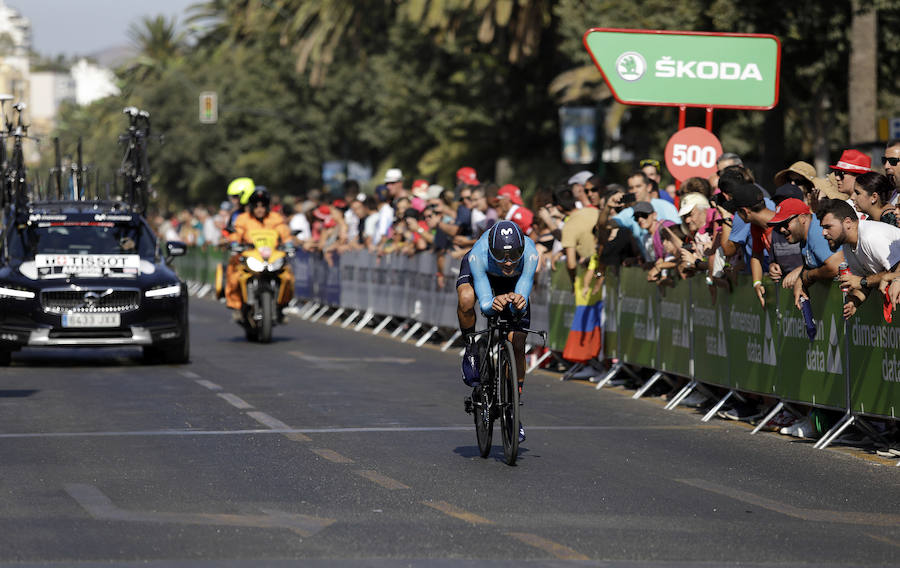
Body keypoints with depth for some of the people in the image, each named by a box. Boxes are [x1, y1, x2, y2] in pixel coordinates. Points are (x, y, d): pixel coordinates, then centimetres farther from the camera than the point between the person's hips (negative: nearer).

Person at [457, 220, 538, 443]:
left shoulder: (529, 254, -40)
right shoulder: (478, 255, -42)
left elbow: (523, 299, -41)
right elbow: (484, 303, -43)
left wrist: (518, 303, -65)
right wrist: (493, 304, -66)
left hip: (513, 282, 1)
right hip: (483, 274, -1)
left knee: (517, 345, -7)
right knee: (466, 299, -37)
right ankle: (471, 348, -8)